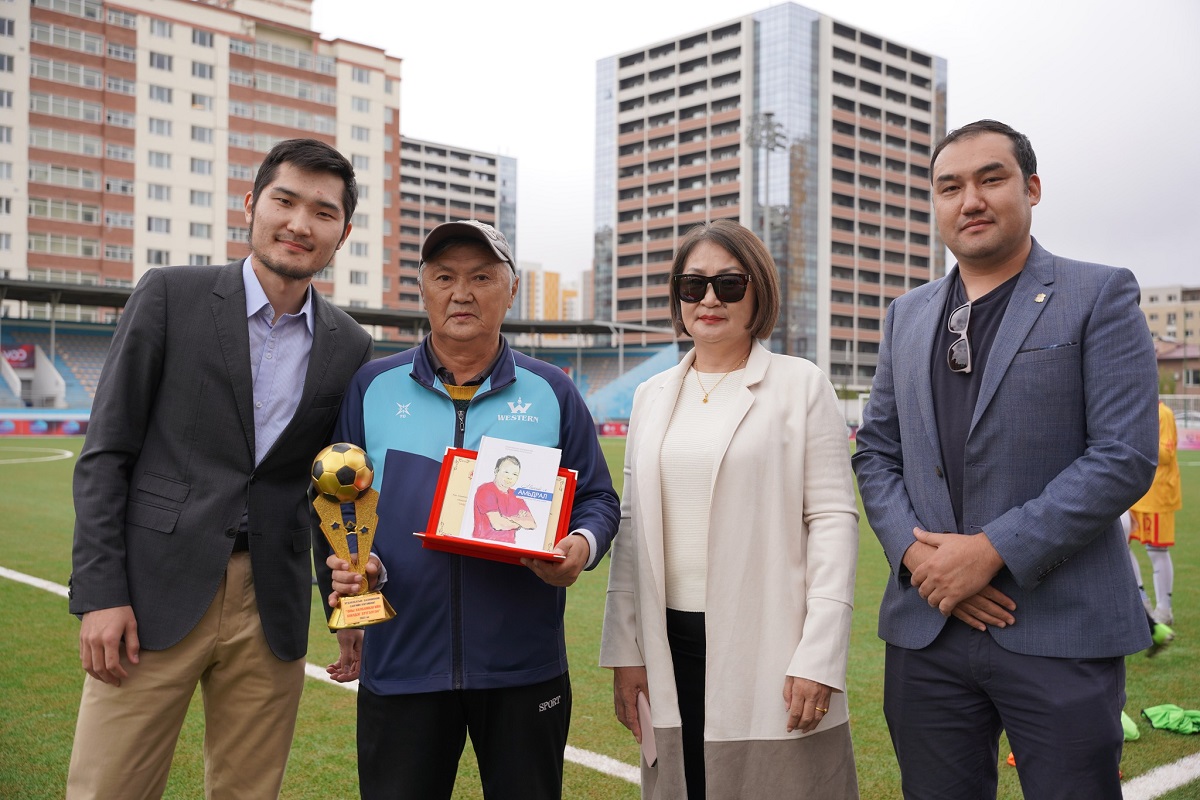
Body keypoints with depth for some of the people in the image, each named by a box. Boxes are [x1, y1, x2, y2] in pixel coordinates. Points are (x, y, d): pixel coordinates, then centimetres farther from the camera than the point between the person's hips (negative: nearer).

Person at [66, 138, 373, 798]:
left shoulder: (349, 348, 6)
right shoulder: (170, 296, -1)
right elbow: (105, 453, -2)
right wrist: (100, 593, -8)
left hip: (272, 611, 3)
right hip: (155, 595, -2)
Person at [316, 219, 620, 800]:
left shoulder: (551, 392, 5)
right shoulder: (372, 387, 6)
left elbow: (597, 499, 9)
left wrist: (581, 545, -13)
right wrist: (344, 569, -9)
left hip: (524, 667, 0)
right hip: (399, 661, 0)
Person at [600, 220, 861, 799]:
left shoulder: (801, 385, -1)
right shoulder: (653, 395, 11)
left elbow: (832, 517, -5)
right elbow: (633, 523, 12)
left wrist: (820, 657, -12)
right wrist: (623, 649, 7)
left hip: (768, 646, -4)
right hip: (672, 645, 4)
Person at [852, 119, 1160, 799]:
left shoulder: (1100, 296, -1)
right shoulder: (907, 314, 14)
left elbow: (1125, 456, -10)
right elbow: (876, 451, 12)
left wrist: (992, 550, -16)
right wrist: (915, 550, -6)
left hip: (1059, 636, -4)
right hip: (926, 628, 4)